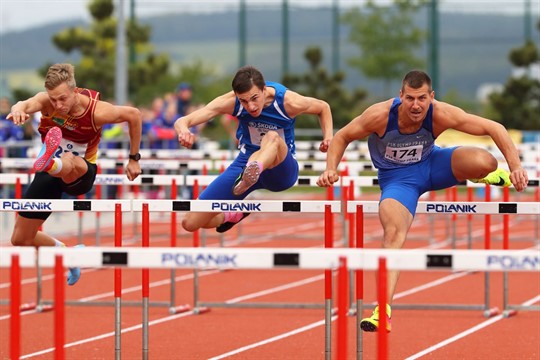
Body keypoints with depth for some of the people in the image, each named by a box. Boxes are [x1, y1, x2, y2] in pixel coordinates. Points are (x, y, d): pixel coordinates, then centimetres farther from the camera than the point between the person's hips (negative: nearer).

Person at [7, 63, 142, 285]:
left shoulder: (96, 111, -21)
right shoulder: (47, 101, -18)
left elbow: (134, 115, -4)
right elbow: (29, 104, -43)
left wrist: (134, 159, 2)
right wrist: (19, 109, -69)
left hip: (80, 174, -4)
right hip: (50, 175, 4)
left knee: (68, 162, -43)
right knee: (20, 239, 7)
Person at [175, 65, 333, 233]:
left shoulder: (288, 101, -18)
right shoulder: (231, 102, -17)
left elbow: (323, 107, 4)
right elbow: (181, 122, -23)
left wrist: (328, 138, -15)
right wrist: (183, 132, -48)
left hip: (281, 169, -3)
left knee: (272, 138, -40)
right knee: (190, 222, -4)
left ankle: (251, 173, -71)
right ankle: (237, 215, 26)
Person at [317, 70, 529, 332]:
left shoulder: (441, 114, -26)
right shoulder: (380, 115, -28)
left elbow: (494, 128, -20)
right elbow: (342, 137, -12)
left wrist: (516, 167, -27)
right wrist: (330, 170, -26)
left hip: (430, 164, 1)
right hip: (397, 179, -1)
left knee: (484, 162, -26)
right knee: (393, 231, -27)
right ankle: (383, 309, -27)